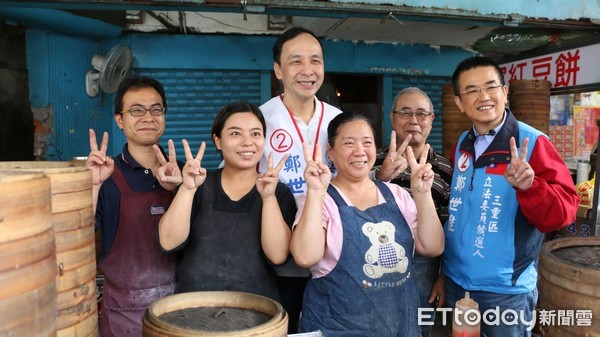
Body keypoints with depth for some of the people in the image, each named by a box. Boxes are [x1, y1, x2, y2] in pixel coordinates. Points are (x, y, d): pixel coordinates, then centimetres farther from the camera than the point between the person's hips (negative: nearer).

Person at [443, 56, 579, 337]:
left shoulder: (533, 143, -13)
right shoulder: (462, 145, 4)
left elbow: (563, 212, -18)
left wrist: (528, 186, -36)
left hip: (506, 289, -5)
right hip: (455, 281, 6)